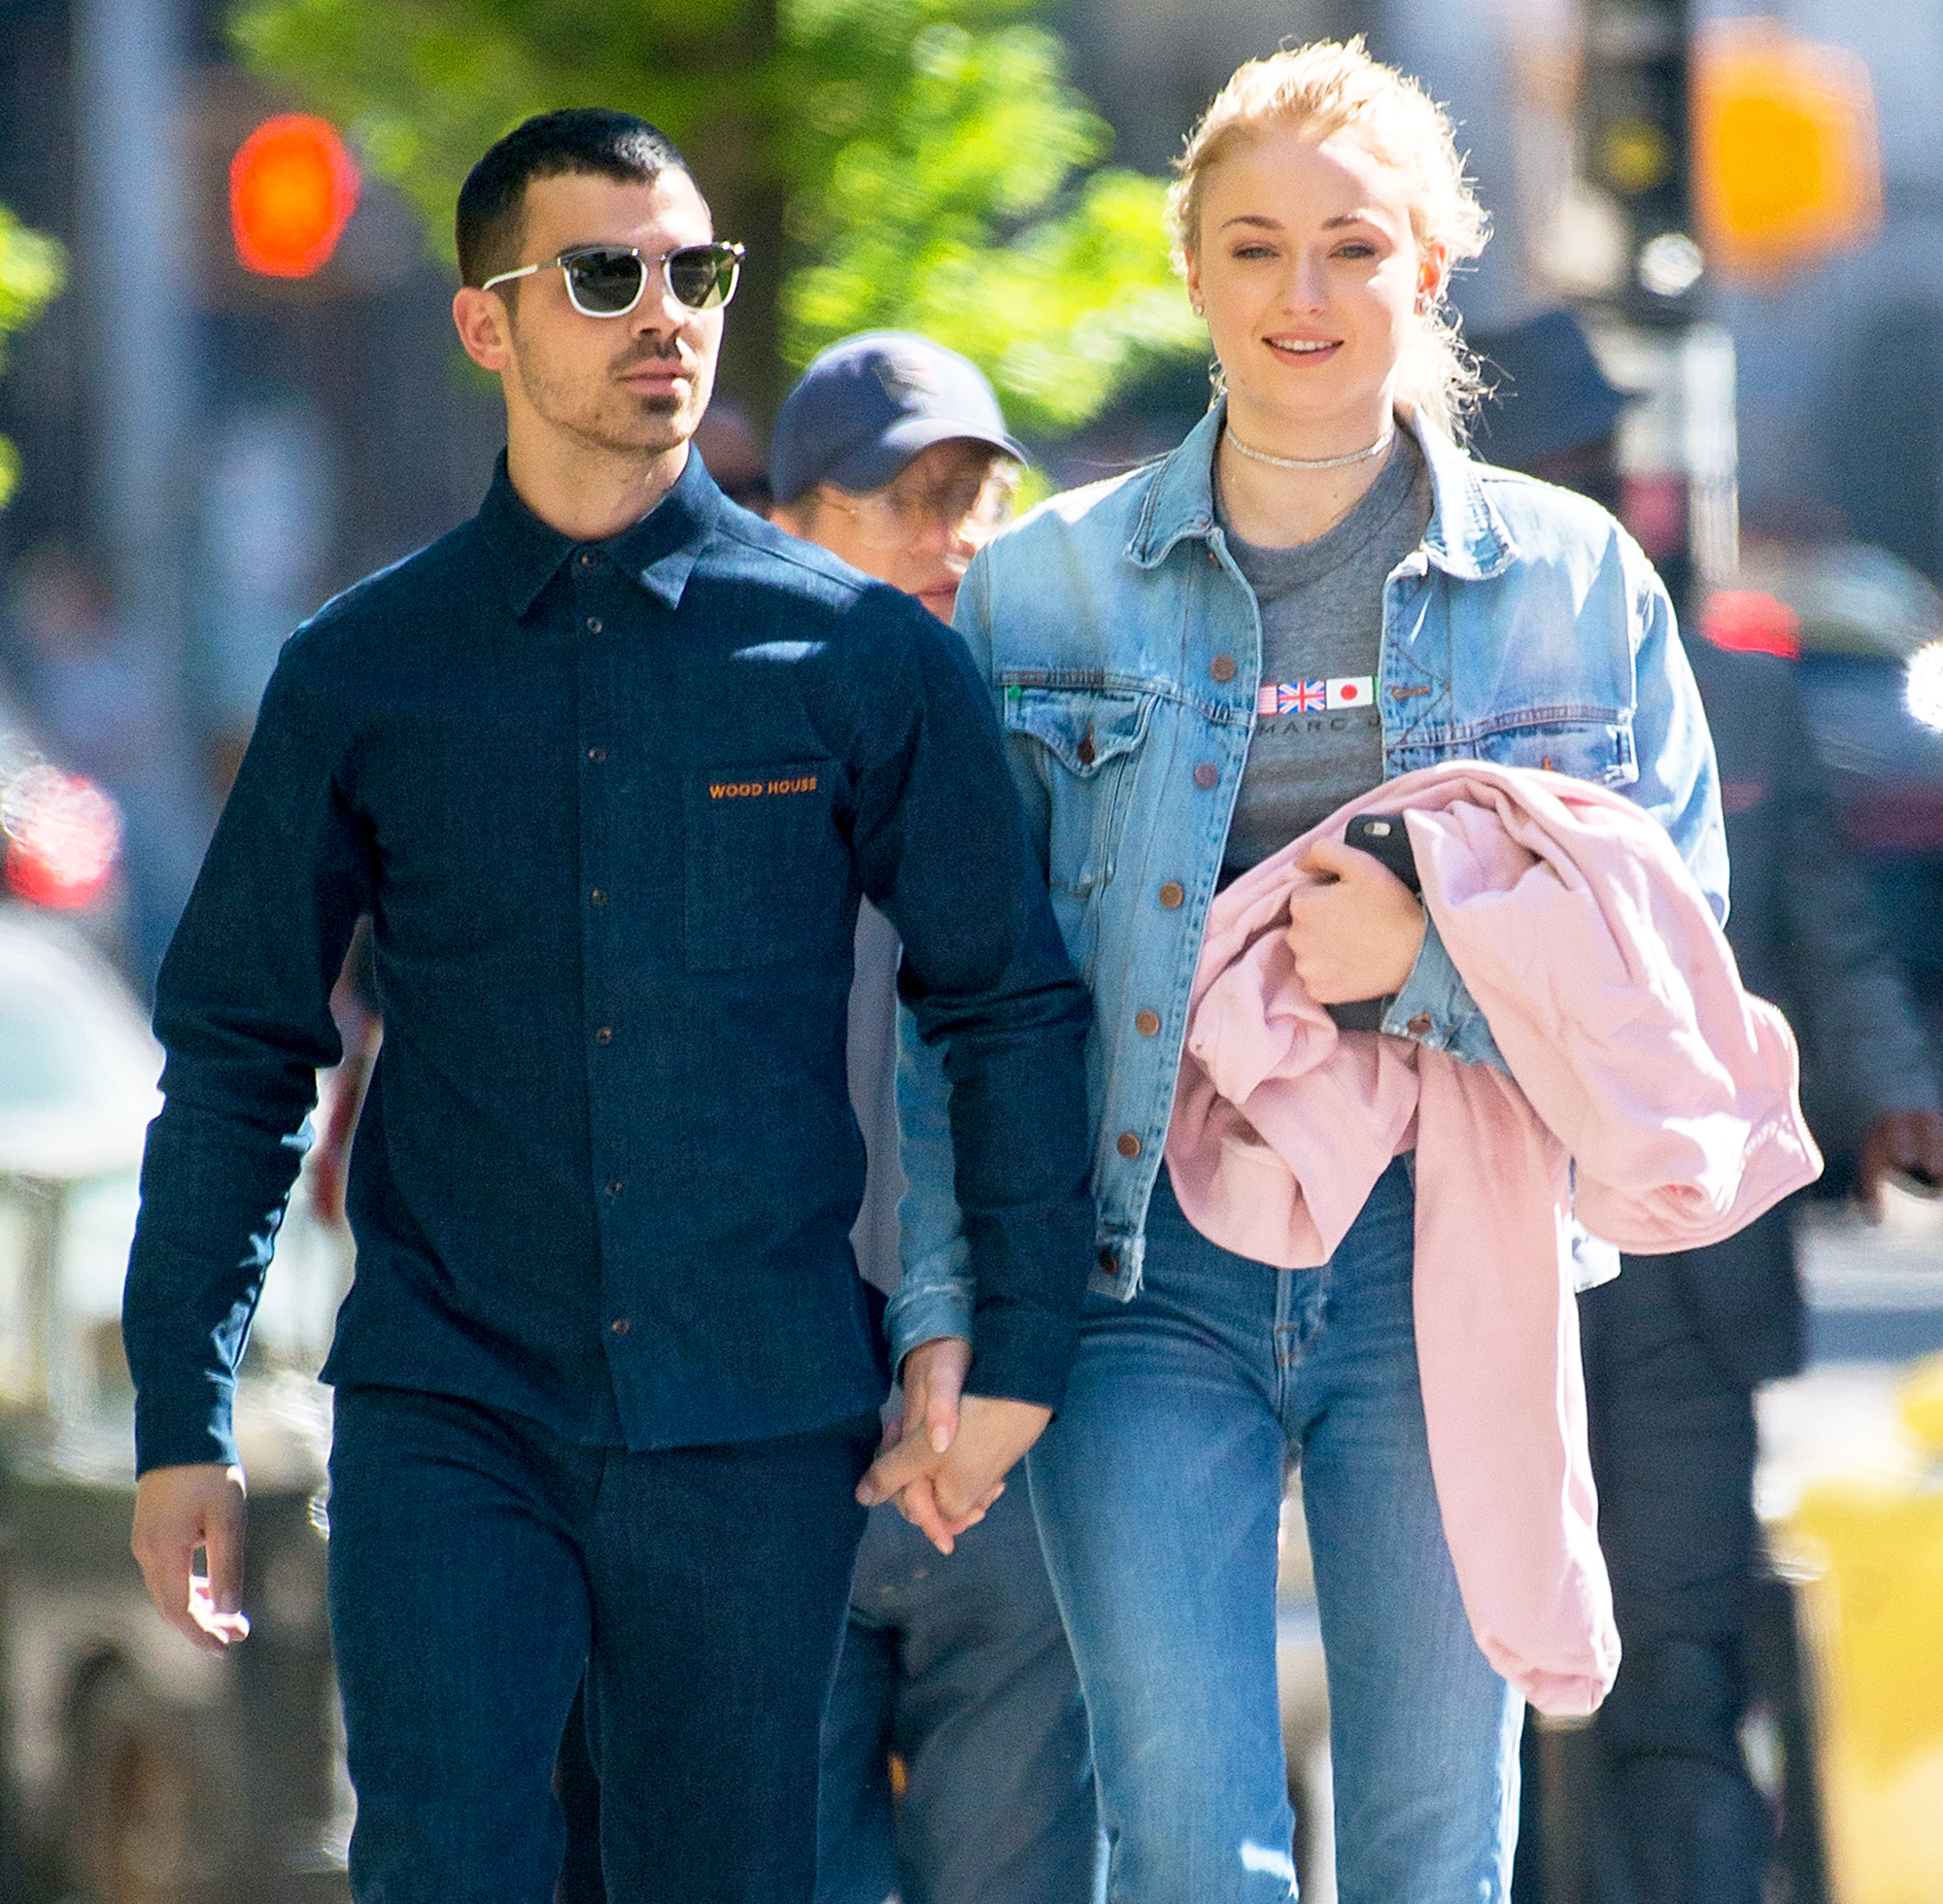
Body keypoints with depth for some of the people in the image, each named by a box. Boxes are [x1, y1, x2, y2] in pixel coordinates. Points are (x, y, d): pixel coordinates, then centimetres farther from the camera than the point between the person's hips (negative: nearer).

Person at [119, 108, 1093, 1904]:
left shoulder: (868, 660, 3)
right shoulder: (360, 675, 5)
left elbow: (1010, 1000, 7)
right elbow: (240, 1046, 9)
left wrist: (1022, 1345, -1)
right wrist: (186, 1420, 6)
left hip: (756, 1423, 0)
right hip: (448, 1417, 0)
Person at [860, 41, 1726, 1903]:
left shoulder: (1575, 579, 5)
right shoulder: (1043, 590, 5)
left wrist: (1427, 955, -15)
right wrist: (940, 1331, 0)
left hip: (1444, 1270, 1)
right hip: (1147, 1270, -1)